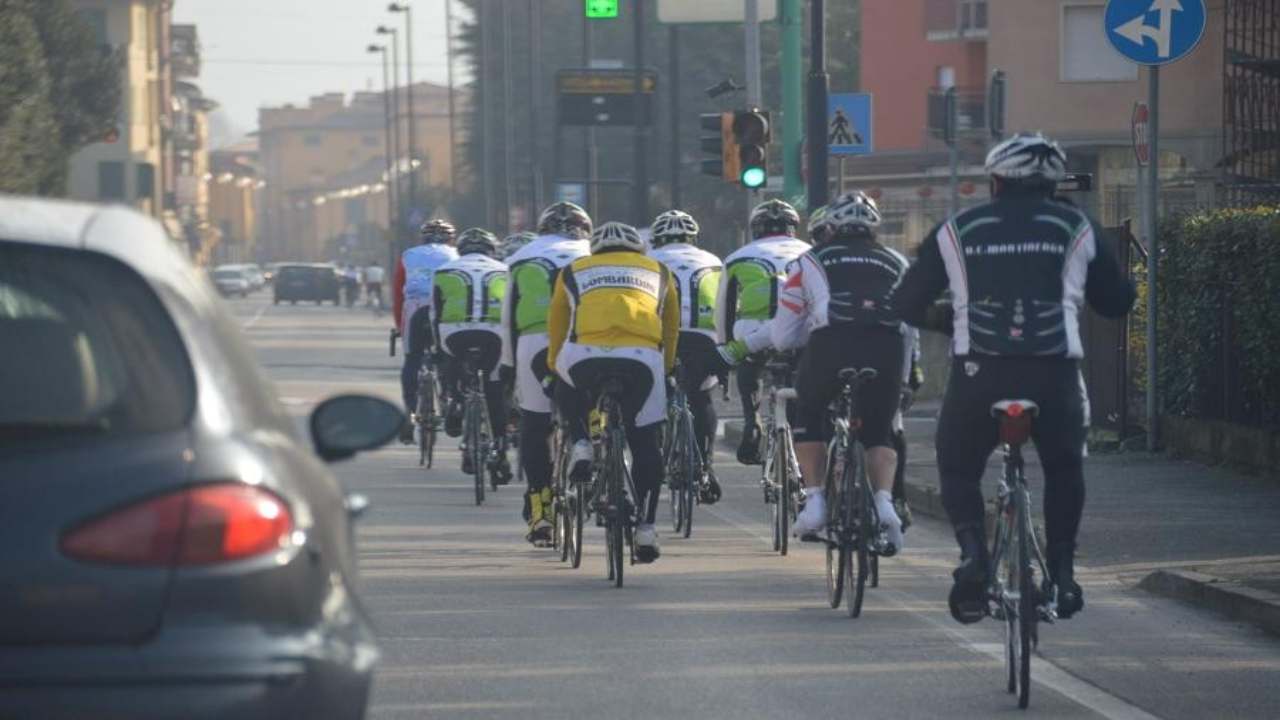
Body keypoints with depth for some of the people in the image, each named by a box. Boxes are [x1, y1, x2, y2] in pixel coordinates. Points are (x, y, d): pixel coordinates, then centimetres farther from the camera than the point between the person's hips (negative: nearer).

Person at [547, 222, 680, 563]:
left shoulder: (574, 272, 29)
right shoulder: (658, 272, 31)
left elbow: (556, 329, 34)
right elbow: (671, 330, 37)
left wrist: (555, 367, 49)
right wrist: (665, 368, 51)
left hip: (584, 355, 0)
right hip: (643, 357, 0)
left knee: (568, 393, 34)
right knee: (645, 443, 13)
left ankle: (581, 445, 9)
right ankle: (645, 527, 8)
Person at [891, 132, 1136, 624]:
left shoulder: (957, 232, 11)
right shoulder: (1076, 229, 11)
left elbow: (907, 305, 12)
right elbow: (1117, 301, 18)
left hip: (978, 375, -1)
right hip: (1054, 375, 1)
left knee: (958, 470, 19)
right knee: (1064, 468, 26)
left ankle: (972, 553, -6)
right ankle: (1061, 570, 19)